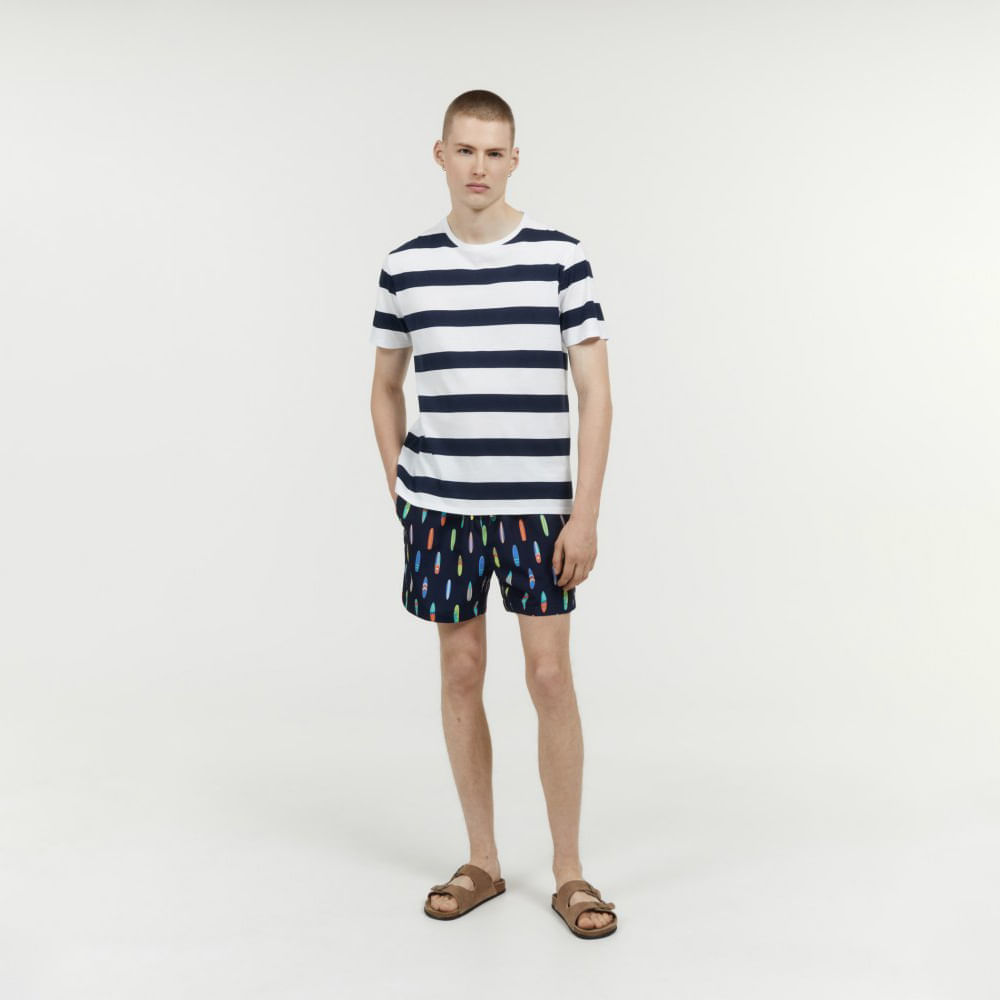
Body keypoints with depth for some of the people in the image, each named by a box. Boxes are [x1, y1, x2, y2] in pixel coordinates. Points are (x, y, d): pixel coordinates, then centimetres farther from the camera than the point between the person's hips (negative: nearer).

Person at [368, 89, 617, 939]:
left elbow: (595, 392, -3)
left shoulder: (561, 258, -2)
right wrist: (400, 489, 7)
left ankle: (569, 871, 15)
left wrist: (586, 511, -8)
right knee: (462, 673, 8)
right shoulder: (406, 267, 4)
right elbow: (385, 388, 15)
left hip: (538, 505, -2)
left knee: (550, 676, 0)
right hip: (440, 507, 2)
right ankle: (482, 862, 23)